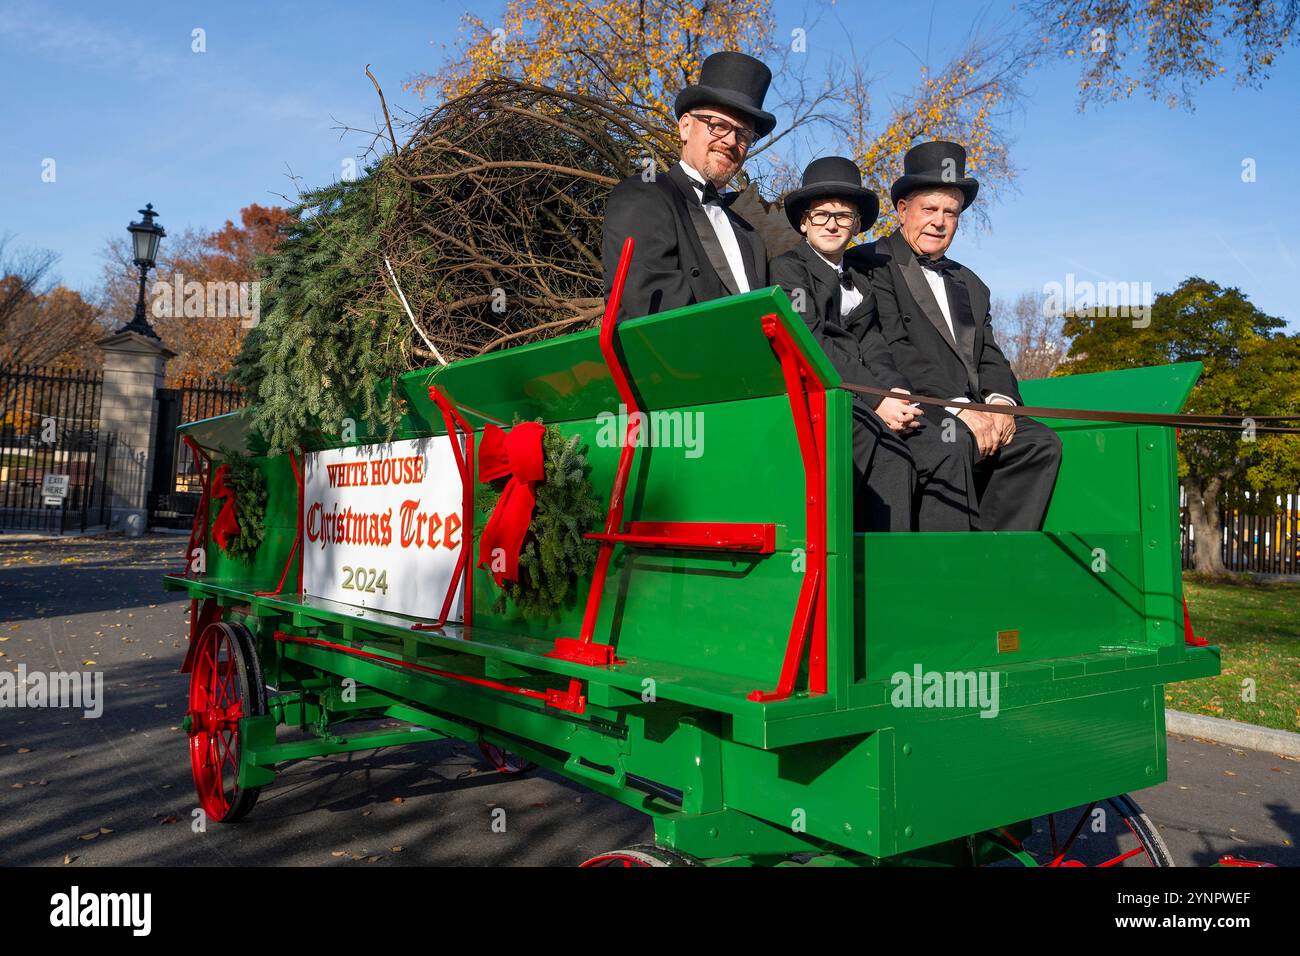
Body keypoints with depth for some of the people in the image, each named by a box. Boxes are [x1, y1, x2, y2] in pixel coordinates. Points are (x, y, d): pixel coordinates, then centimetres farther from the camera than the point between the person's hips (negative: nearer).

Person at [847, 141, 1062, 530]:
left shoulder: (970, 286, 28)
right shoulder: (870, 264, 3)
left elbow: (989, 356, 19)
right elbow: (894, 352, -9)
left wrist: (1000, 401, -5)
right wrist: (958, 409, -17)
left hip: (972, 415, 7)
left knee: (1041, 442, -16)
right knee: (954, 442, -34)